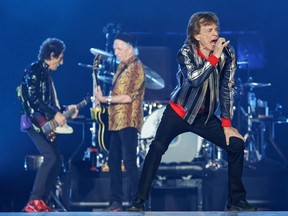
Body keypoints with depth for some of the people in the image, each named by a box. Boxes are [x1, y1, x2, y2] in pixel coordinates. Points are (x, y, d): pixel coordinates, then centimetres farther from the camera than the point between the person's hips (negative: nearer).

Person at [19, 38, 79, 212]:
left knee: (57, 160, 4)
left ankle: (42, 201, 6)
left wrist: (65, 109, 17)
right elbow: (34, 99, -19)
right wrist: (56, 114, -18)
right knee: (51, 157, -20)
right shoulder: (33, 71, -9)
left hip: (46, 123, 10)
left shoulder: (47, 74, 19)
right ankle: (35, 202, -19)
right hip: (34, 121, -10)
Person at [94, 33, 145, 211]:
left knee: (129, 162, -11)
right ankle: (116, 202, 11)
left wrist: (106, 99, -14)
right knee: (114, 162, 8)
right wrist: (102, 96, 5)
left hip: (128, 122, -9)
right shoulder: (122, 67, 19)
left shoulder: (136, 67, -9)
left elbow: (129, 96, -16)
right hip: (116, 121, 9)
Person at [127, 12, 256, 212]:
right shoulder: (186, 53, -18)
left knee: (237, 144, -6)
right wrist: (214, 57, -35)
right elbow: (195, 79, -36)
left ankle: (236, 200, 8)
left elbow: (227, 89, -5)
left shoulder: (227, 53, -10)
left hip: (206, 116, 3)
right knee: (157, 147, -22)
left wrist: (227, 124, -7)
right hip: (179, 112, -3)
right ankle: (140, 200, -16)